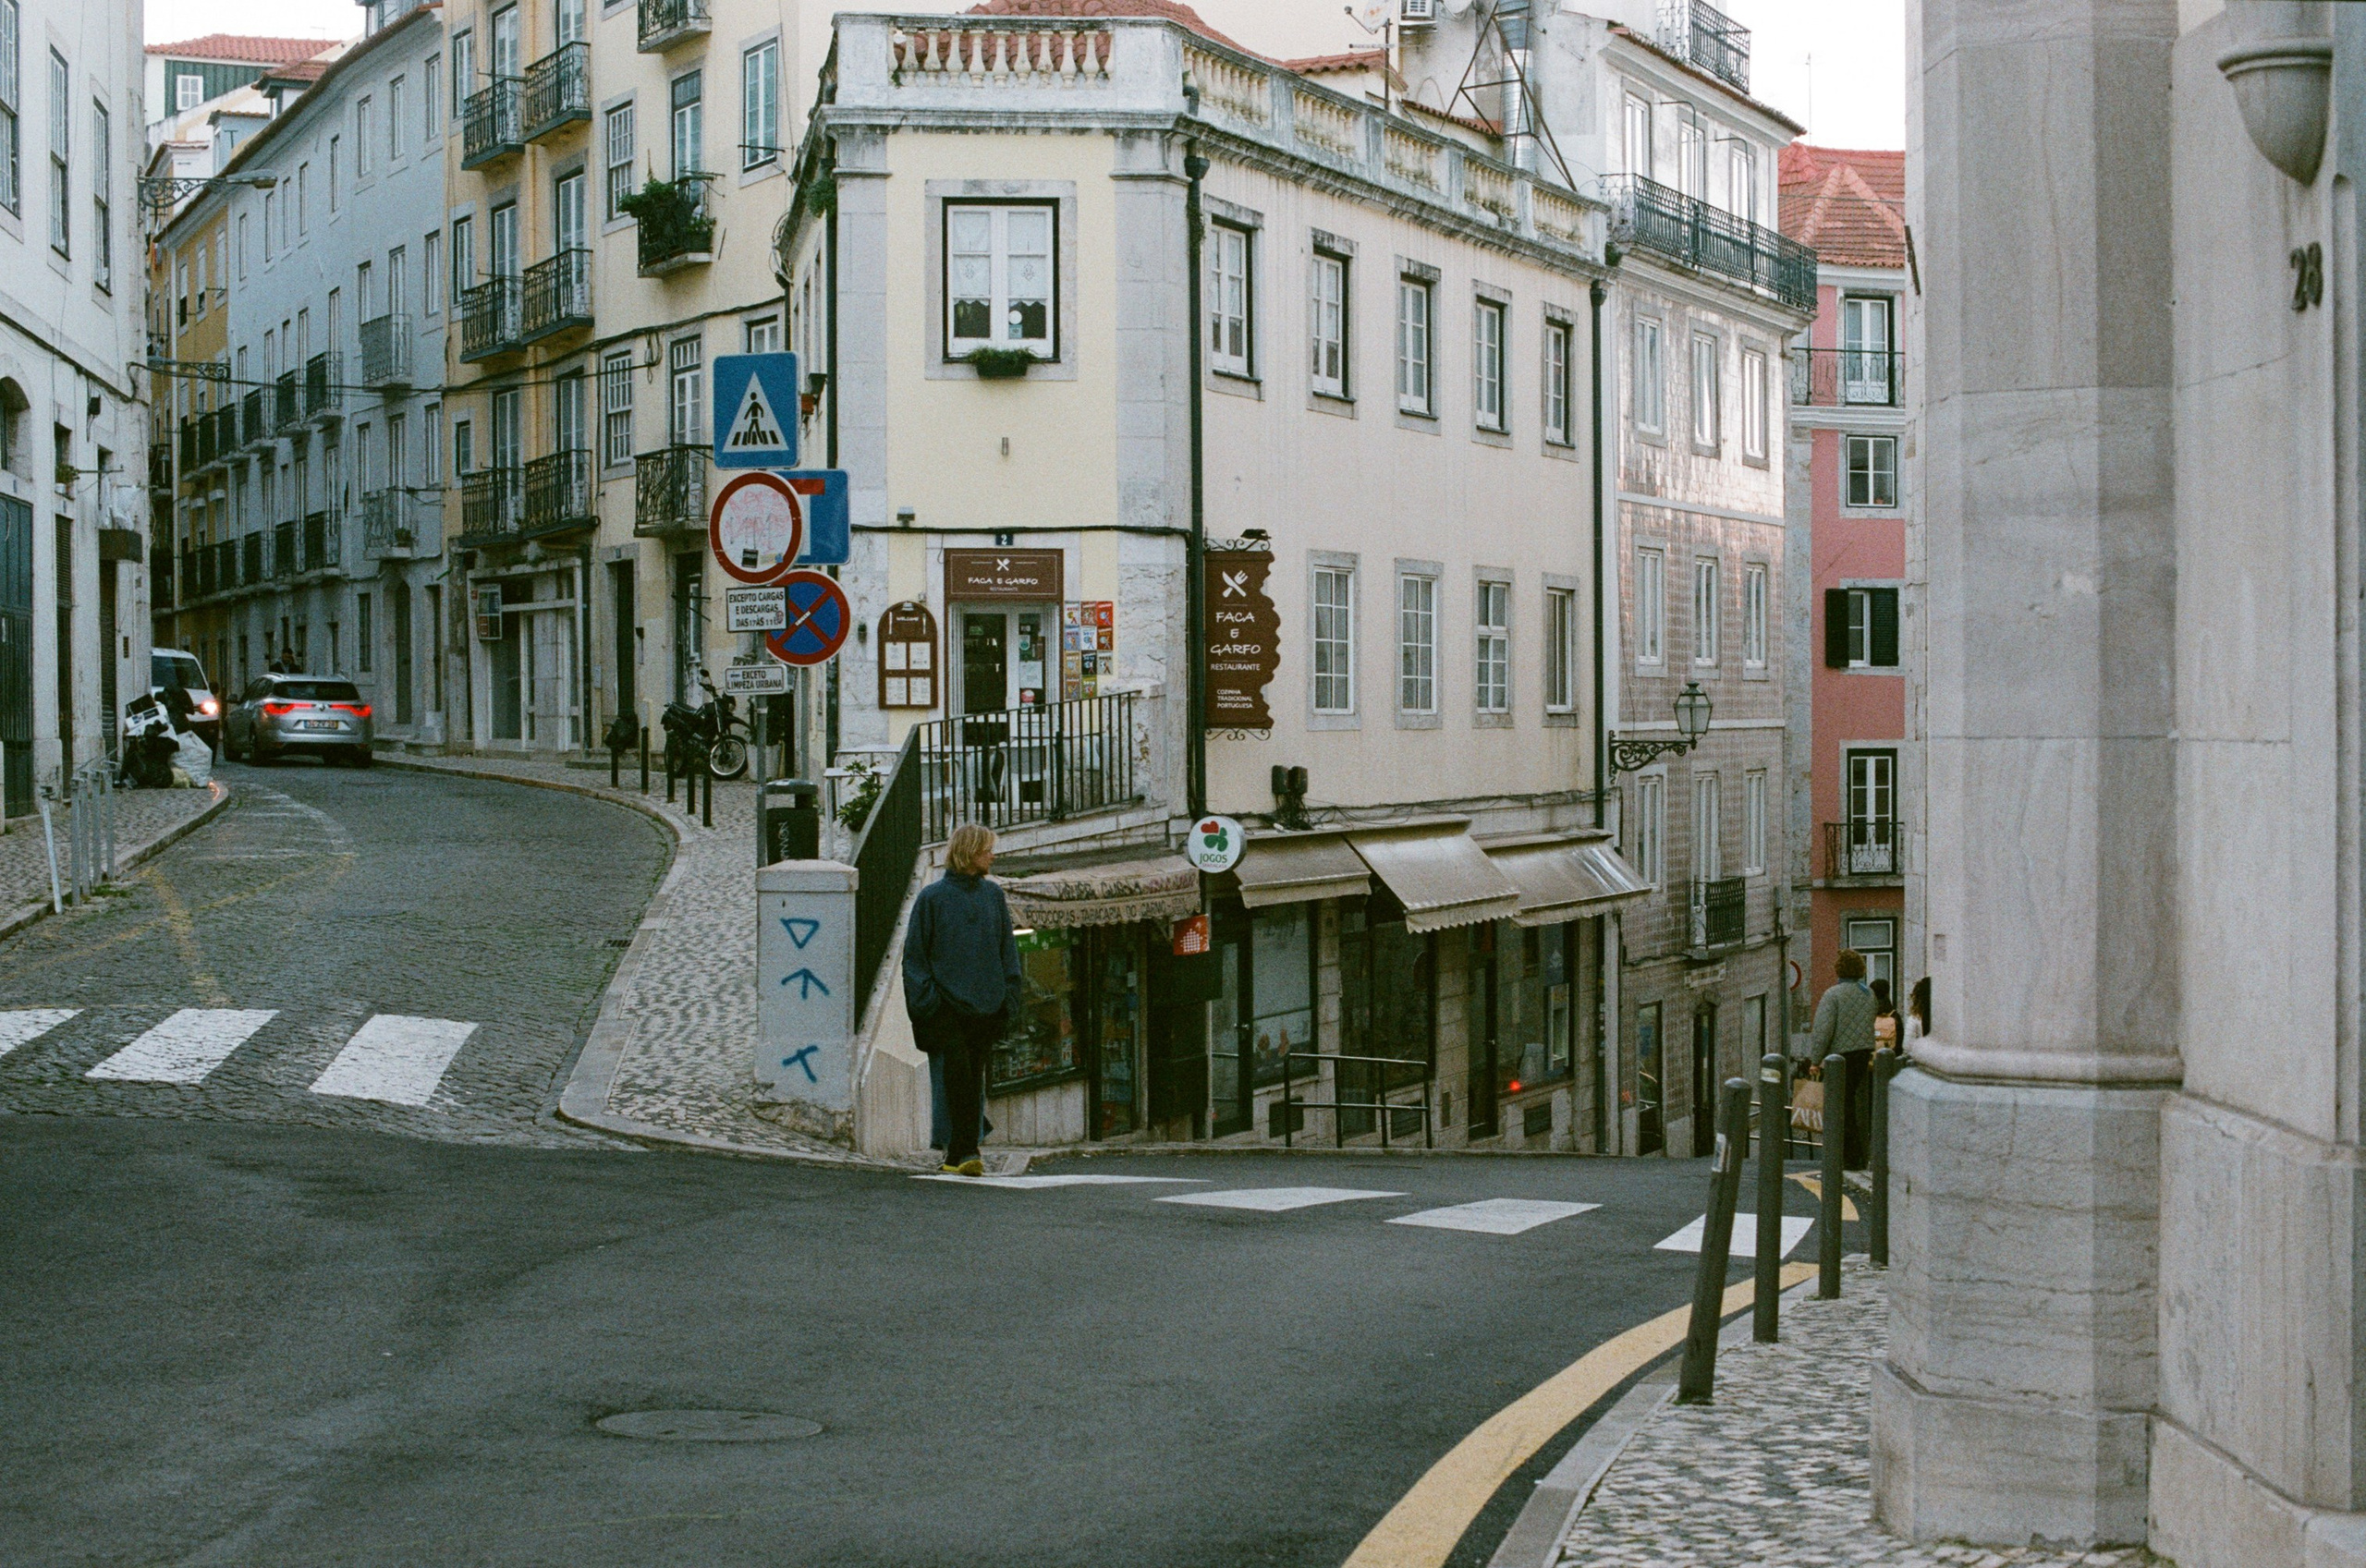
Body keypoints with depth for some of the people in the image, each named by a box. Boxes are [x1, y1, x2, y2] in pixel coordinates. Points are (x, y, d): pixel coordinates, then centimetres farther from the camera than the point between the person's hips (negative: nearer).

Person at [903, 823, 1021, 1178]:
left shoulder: (993, 896, 12)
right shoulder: (933, 897, 1)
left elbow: (1007, 949, 17)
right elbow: (914, 954, 2)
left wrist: (1009, 996, 8)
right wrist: (924, 1000, -7)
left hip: (986, 1006, 4)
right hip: (946, 1003, -4)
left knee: (973, 1076, 4)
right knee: (959, 1070, -13)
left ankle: (959, 1153, 9)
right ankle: (966, 1151, -13)